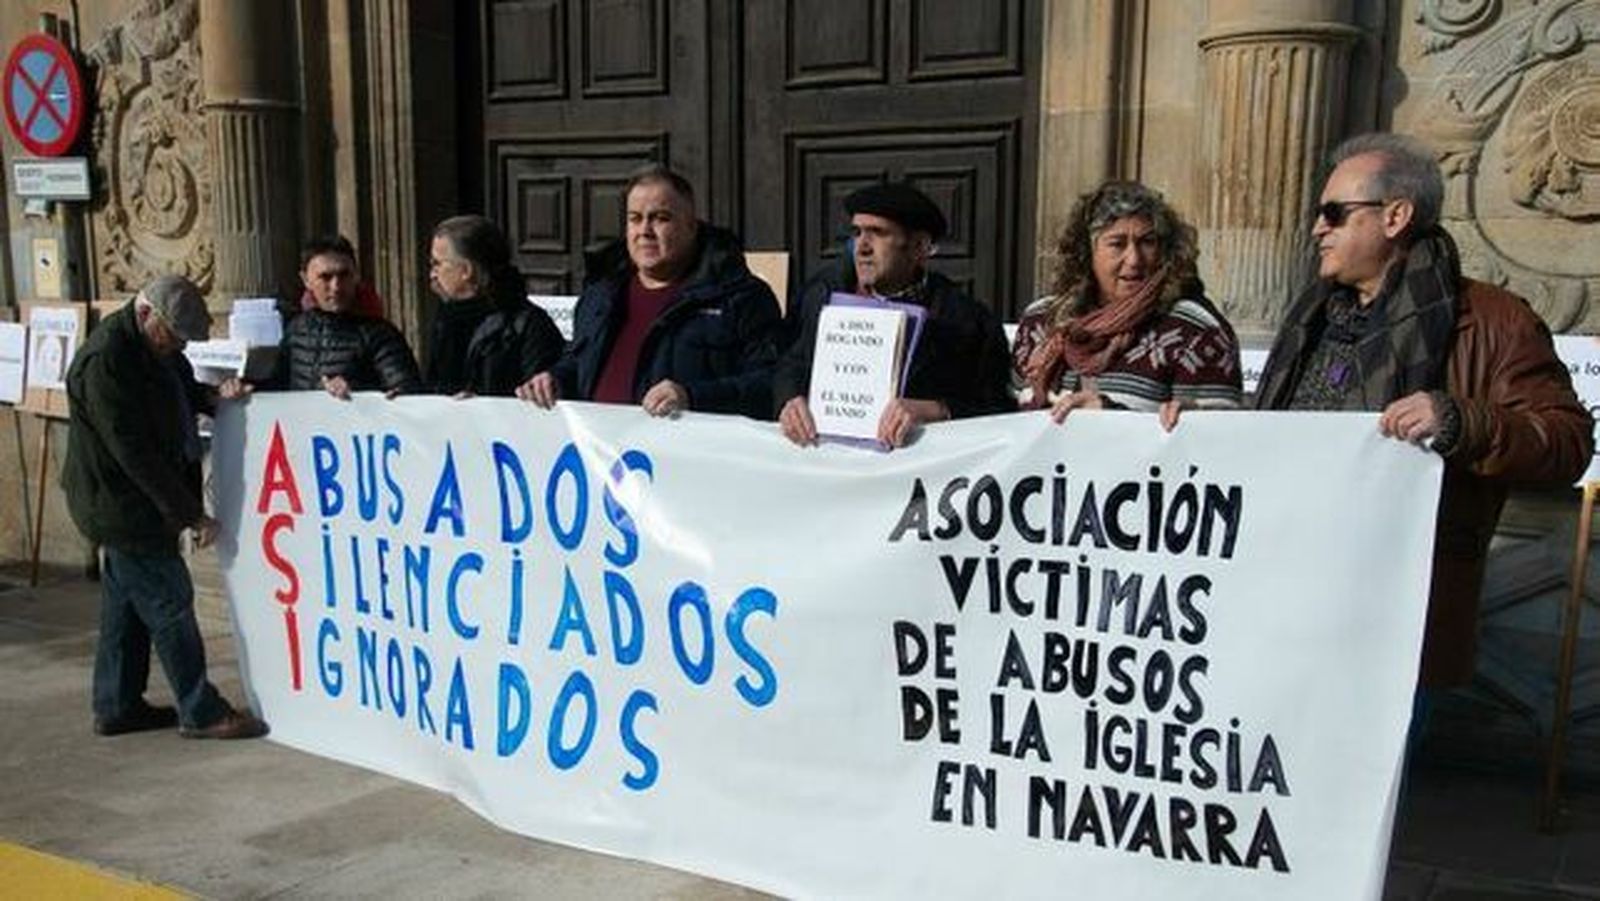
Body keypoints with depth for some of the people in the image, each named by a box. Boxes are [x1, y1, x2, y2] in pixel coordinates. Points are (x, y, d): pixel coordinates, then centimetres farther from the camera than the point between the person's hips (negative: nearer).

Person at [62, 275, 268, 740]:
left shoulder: (157, 346, 5)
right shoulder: (105, 361, -24)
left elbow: (179, 395, 23)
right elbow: (135, 453, -25)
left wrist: (213, 395, -1)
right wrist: (192, 514, -21)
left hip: (136, 504, 10)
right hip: (122, 503, -10)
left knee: (127, 603, 16)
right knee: (169, 602, -5)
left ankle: (116, 706, 27)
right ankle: (201, 712, 3)